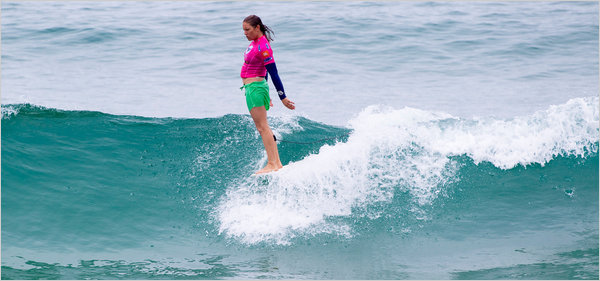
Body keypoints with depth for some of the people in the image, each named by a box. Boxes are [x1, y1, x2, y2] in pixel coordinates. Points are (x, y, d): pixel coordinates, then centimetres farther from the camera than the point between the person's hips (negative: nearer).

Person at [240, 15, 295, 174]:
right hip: (253, 88, 10)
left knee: (262, 127, -11)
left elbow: (273, 73, -19)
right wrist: (265, 94, 25)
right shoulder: (254, 42, 11)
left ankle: (272, 164, -12)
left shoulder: (263, 47, -18)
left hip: (255, 88, -10)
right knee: (262, 128, 10)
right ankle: (277, 164, 10)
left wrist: (282, 97, -18)